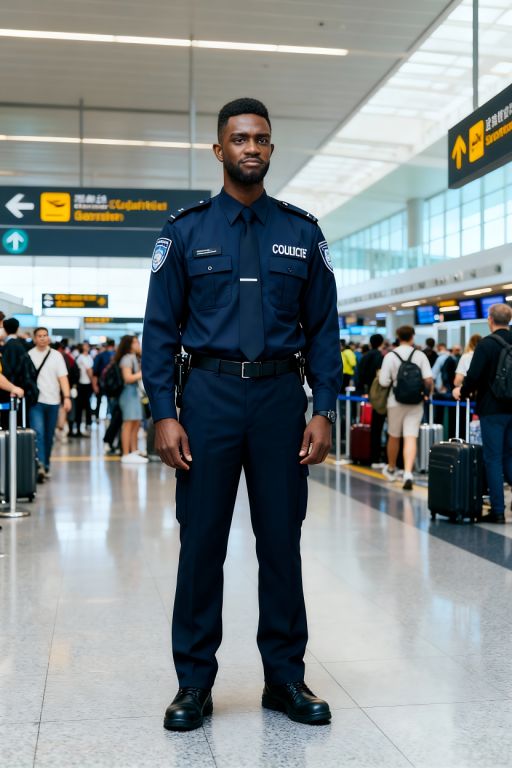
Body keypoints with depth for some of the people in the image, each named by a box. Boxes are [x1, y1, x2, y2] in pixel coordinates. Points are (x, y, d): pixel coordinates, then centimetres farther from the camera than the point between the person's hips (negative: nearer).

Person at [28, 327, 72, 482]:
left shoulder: (56, 355, 8)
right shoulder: (29, 355, 2)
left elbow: (63, 377, 3)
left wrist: (67, 397, -7)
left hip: (53, 401, 3)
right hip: (36, 401, -3)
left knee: (49, 436, 9)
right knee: (38, 433, -16)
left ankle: (46, 466, 21)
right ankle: (40, 465, -24)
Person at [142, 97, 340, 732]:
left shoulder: (301, 232, 9)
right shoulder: (186, 231, 6)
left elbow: (323, 327, 8)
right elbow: (160, 328, 3)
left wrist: (323, 411, -1)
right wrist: (163, 413, -6)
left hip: (281, 395, 1)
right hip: (210, 395, -1)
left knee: (281, 540, 7)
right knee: (202, 541, 3)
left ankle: (285, 677, 20)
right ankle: (195, 682, 17)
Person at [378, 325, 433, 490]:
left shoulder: (390, 356, -6)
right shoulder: (420, 355, -3)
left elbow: (384, 382, -10)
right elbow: (428, 380, -8)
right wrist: (426, 393, 11)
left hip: (396, 402, 0)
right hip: (415, 402, 0)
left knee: (393, 436, 16)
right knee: (411, 438, -4)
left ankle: (391, 469, 34)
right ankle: (408, 473, -18)